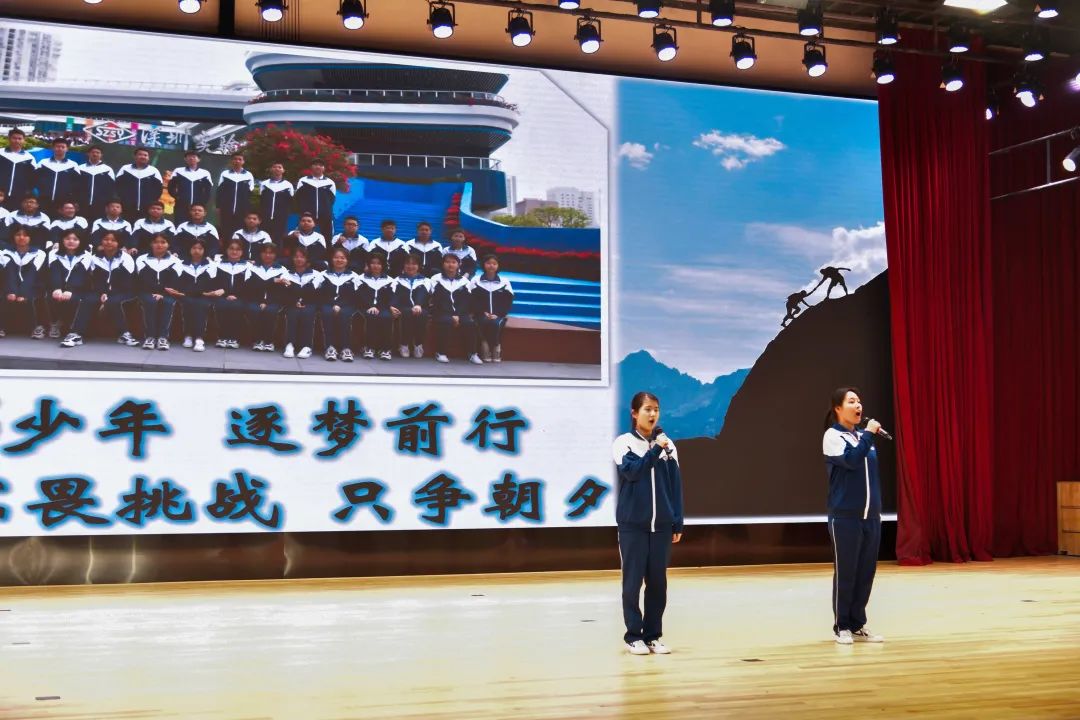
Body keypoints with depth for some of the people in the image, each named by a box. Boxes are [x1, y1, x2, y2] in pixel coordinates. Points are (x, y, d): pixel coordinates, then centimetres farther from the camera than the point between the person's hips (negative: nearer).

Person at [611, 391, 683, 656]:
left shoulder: (667, 444, 6)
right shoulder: (624, 442, -2)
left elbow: (675, 484, 7)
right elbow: (631, 471, -17)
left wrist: (678, 523, 4)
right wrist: (656, 449, -18)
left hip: (661, 524, 3)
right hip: (633, 524, -3)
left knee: (658, 581, 6)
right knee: (633, 580, 1)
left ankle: (653, 635, 17)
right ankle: (633, 636, 11)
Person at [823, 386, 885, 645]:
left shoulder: (863, 436, 12)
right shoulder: (833, 436, -6)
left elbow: (871, 473, 17)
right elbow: (851, 460, -22)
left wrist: (877, 508, 14)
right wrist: (869, 434, -15)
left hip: (870, 516, 6)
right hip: (845, 516, -6)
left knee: (866, 571, 8)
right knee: (845, 571, 0)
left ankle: (858, 625, 19)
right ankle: (842, 626, 12)